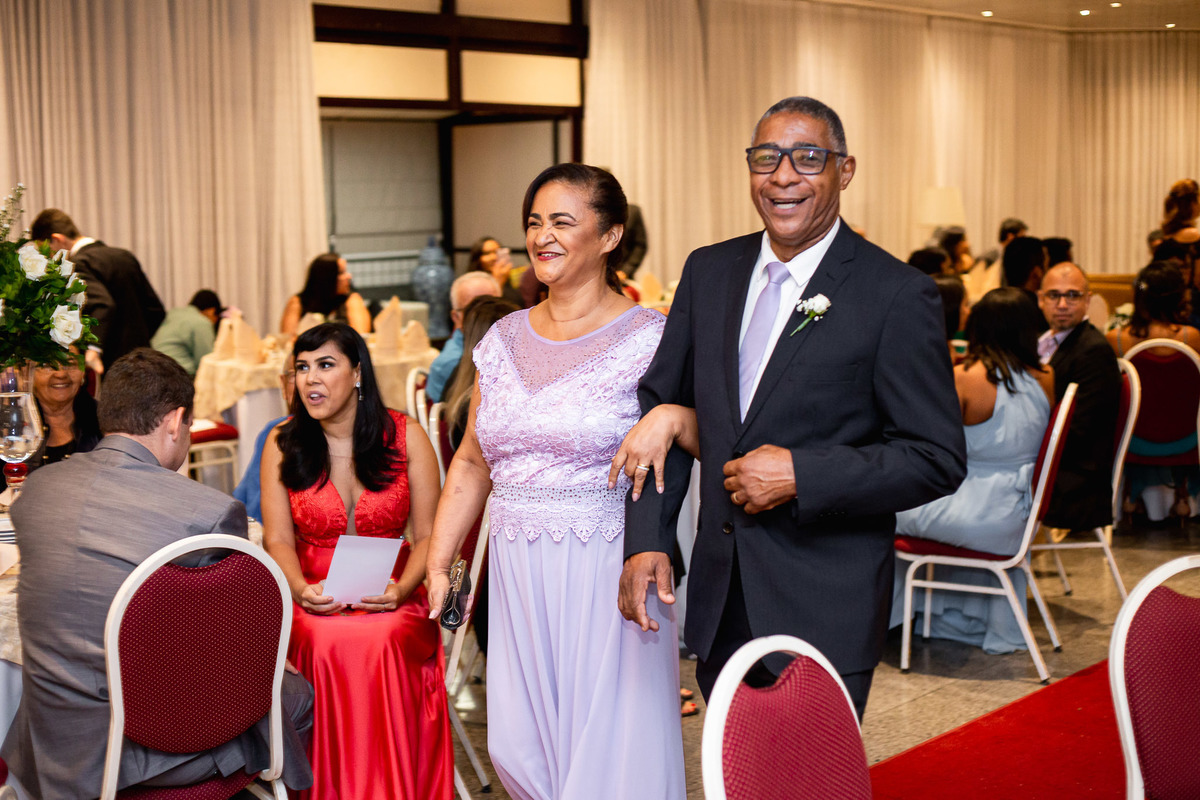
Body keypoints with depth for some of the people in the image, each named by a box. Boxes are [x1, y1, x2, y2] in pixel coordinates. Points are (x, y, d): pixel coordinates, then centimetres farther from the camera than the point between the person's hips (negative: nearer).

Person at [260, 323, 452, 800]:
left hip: (392, 598, 0)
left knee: (380, 642, -33)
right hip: (314, 596, 1)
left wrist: (402, 589, -16)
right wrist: (300, 589, -16)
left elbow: (427, 536, 2)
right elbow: (278, 540, 4)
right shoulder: (282, 445, 6)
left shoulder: (406, 437, 3)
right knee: (329, 644, -32)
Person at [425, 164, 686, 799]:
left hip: (607, 572, -5)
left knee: (611, 747, 1)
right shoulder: (504, 339, 9)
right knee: (517, 747, 10)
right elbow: (471, 463, 14)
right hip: (518, 573, 5)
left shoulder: (648, 338, -6)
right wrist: (437, 565, 10)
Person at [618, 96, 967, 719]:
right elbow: (662, 405, 11)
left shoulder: (899, 295, -10)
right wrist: (646, 540, 1)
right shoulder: (708, 272, 7)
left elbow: (938, 457, -11)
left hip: (825, 612, -5)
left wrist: (800, 476, -19)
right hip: (719, 600, 5)